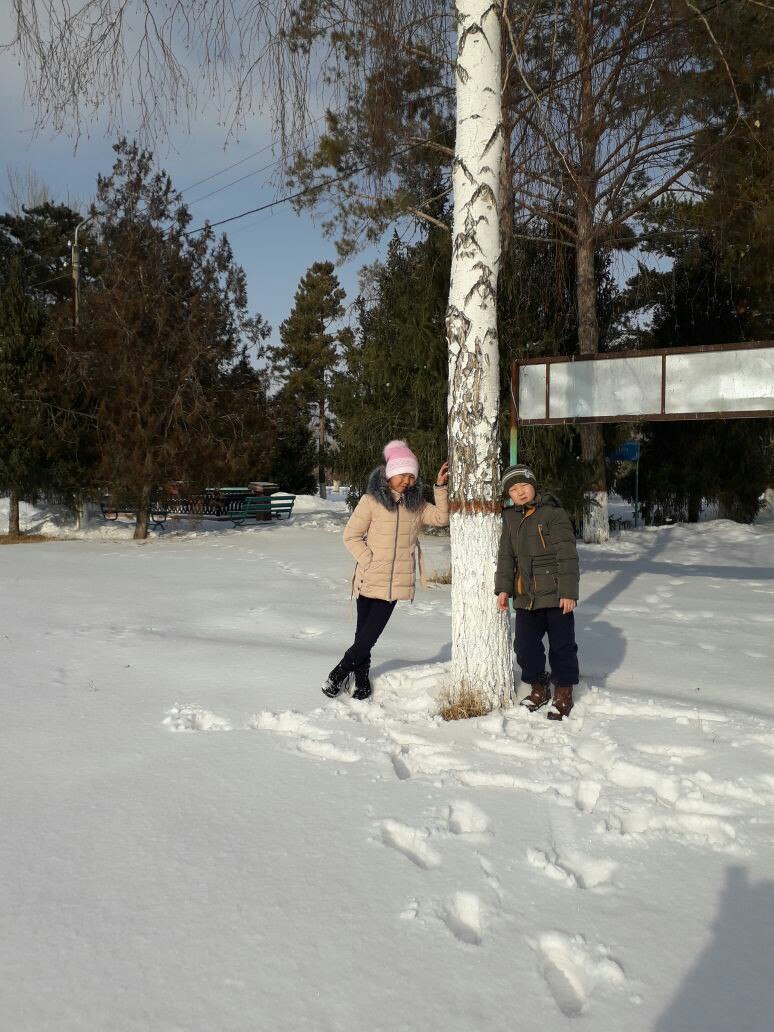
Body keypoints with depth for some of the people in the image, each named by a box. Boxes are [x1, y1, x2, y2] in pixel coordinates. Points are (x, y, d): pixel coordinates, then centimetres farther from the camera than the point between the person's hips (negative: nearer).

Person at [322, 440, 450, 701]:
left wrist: (441, 488, -11)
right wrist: (369, 561, -12)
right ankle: (361, 679, 22)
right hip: (370, 579, -3)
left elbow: (441, 518, -3)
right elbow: (351, 536, -4)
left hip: (396, 582, 3)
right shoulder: (371, 500, -6)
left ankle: (340, 672, 20)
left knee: (371, 633, 2)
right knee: (364, 633, 5)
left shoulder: (416, 503, 7)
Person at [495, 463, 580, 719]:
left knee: (562, 645, 3)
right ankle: (539, 689, 28)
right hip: (526, 597, 6)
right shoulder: (510, 519, 10)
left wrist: (569, 592, -16)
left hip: (555, 596, -6)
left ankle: (564, 694, 19)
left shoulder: (553, 514, -9)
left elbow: (567, 555, -12)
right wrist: (504, 588, 4)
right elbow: (505, 556, 14)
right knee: (525, 645, 9)